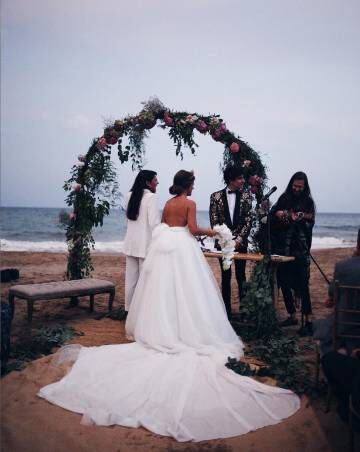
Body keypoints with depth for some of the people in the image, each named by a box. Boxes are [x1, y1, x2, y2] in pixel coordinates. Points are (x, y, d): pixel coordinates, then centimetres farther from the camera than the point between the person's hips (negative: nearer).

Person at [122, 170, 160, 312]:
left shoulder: (130, 195, 7)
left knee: (130, 279, 12)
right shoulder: (151, 197, -13)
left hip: (131, 243, 7)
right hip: (146, 244, -6)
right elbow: (154, 223, -17)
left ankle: (129, 309, 20)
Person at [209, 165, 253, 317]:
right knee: (225, 276, 6)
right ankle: (227, 310, 14)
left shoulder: (246, 196, 2)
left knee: (241, 276, 3)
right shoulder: (216, 196, 1)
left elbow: (248, 220, -2)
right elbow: (214, 221, -1)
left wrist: (239, 239, -11)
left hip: (240, 242, 0)